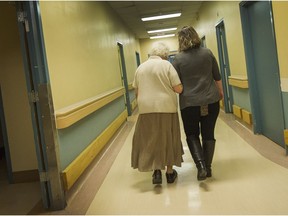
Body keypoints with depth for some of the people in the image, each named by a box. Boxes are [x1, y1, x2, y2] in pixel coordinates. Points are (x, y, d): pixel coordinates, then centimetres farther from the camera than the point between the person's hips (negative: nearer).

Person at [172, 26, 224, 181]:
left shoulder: (178, 58, -6)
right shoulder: (207, 53, 2)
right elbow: (217, 76, 9)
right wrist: (220, 91, 23)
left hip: (189, 103, -2)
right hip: (211, 100, 3)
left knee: (192, 135, 11)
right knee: (208, 134, 13)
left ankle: (201, 166, -6)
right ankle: (208, 167, 15)